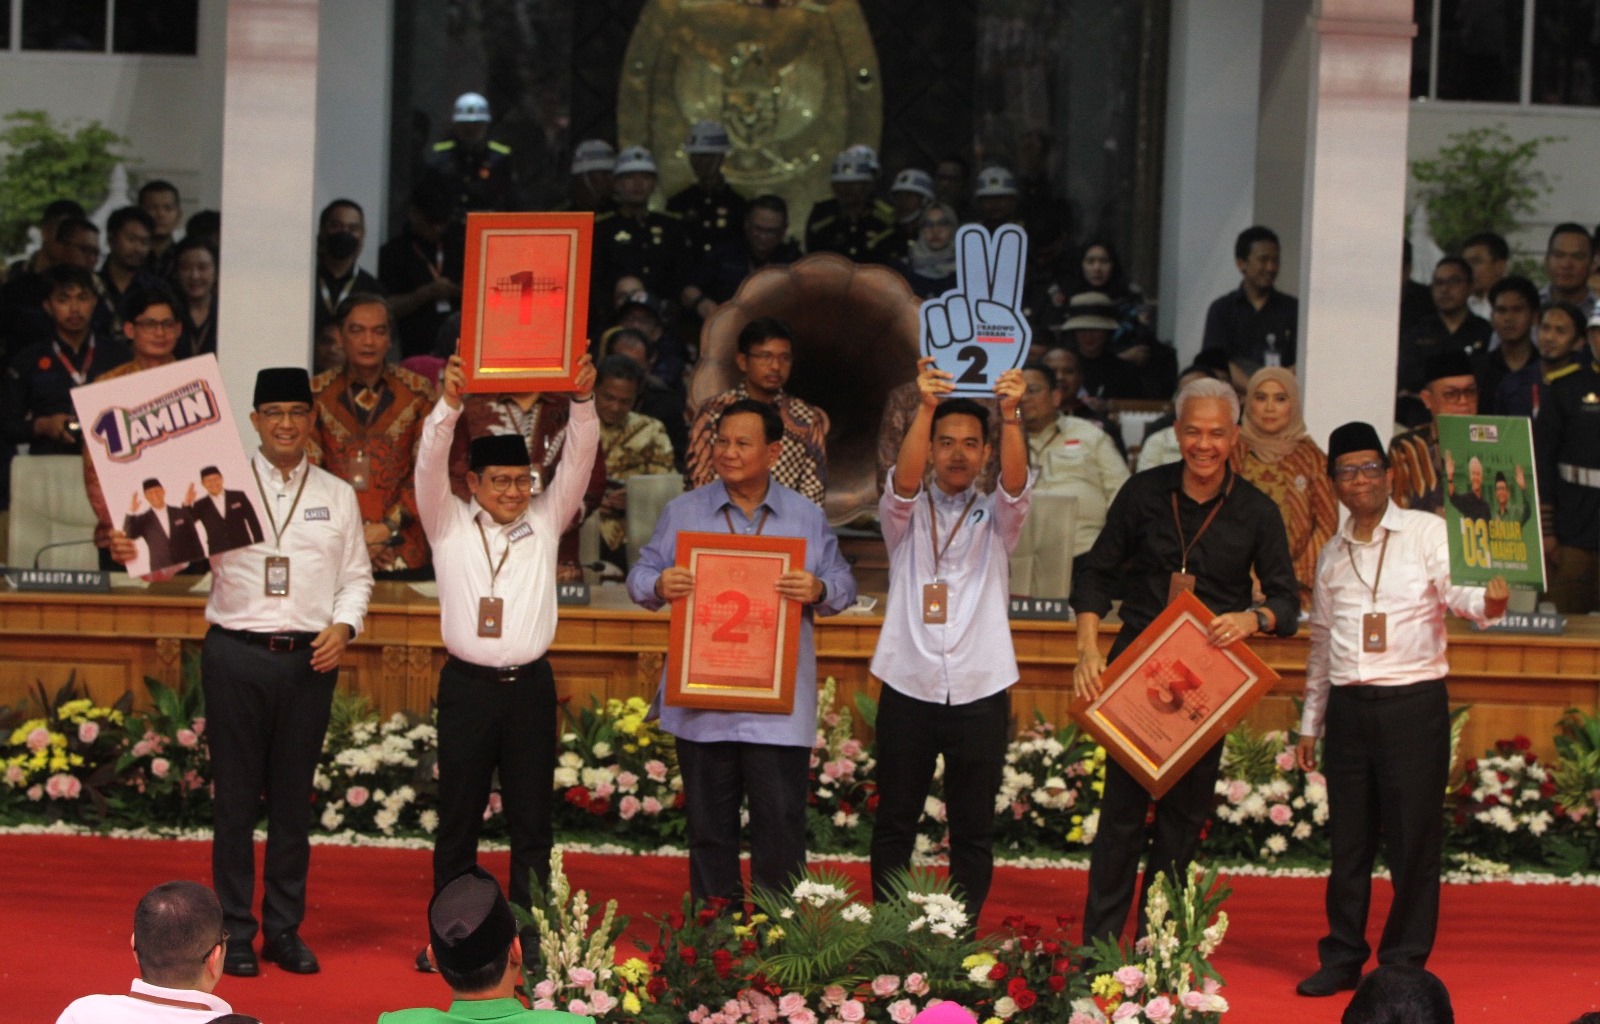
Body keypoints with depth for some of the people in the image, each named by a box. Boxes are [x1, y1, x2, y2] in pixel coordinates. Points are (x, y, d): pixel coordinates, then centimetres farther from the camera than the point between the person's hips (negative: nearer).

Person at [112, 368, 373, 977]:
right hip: (237, 653, -2)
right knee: (236, 796, 2)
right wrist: (133, 552, -25)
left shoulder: (337, 496, 11)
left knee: (294, 798, 7)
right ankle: (234, 930, 10)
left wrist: (343, 626, -5)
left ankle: (285, 928, 16)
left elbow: (357, 576, 12)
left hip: (309, 658, 2)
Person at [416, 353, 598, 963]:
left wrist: (583, 402, -16)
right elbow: (430, 464, -8)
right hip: (467, 685, -1)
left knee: (532, 821, 5)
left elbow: (578, 461, -1)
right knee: (458, 819, 5)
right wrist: (448, 404, -23)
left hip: (530, 685, 1)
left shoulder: (545, 522, 8)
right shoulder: (449, 524, 5)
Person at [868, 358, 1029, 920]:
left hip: (980, 690, 1)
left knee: (973, 830, 4)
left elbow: (1016, 480, -11)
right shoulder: (907, 512, 9)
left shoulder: (995, 516, 10)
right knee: (894, 824, 5)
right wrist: (926, 406, -31)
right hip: (908, 687, 0)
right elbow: (903, 480, -13)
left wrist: (1010, 414, -30)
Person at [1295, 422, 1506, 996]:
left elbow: (1457, 591, -16)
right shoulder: (1332, 555, 15)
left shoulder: (1428, 533, -1)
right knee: (1348, 840, 8)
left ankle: (1405, 964, 8)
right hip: (1349, 707, 5)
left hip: (1415, 702, -4)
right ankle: (1343, 958, 18)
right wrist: (1311, 723, 19)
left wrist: (1488, 602, -39)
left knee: (1413, 840, -1)